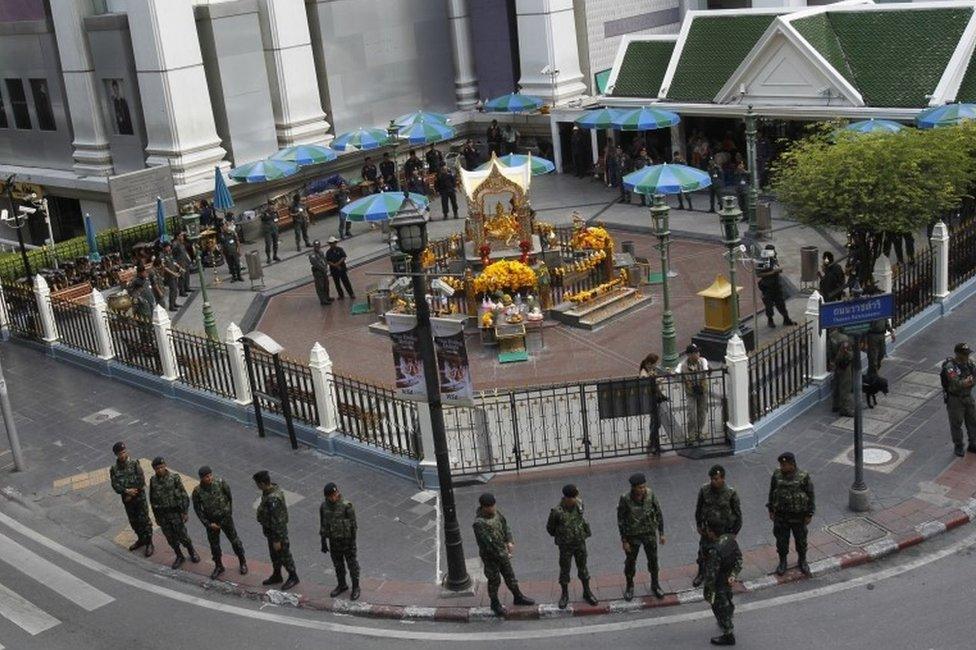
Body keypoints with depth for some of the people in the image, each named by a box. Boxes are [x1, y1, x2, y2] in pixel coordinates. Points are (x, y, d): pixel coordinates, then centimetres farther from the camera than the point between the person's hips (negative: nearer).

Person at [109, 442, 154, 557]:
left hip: (139, 496, -4)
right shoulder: (114, 468, -1)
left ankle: (149, 543, 8)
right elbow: (115, 484, -7)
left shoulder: (134, 463, -10)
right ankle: (141, 539, 34)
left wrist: (132, 494, -13)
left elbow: (141, 480, -14)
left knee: (144, 520, -1)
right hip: (126, 499, 4)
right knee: (133, 521, 16)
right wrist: (126, 491, -22)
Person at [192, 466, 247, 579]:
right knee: (214, 544, 13)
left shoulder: (220, 483, -18)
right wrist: (208, 524, -9)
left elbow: (229, 497, -2)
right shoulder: (197, 491, -17)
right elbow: (197, 509, -7)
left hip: (225, 518, -1)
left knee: (234, 540, 10)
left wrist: (230, 513, 4)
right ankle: (218, 566, 35)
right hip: (211, 521, 1)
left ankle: (242, 562, 30)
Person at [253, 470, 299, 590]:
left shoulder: (273, 499, -36)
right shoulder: (273, 488, -6)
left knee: (283, 555, 10)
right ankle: (276, 576, 43)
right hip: (270, 530, 9)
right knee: (274, 554, 25)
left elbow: (276, 521, -30)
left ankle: (293, 577, 29)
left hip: (278, 531, -9)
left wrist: (277, 540, -22)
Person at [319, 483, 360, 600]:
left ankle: (355, 587, 23)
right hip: (333, 541, 5)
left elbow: (353, 525, -14)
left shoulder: (346, 506, -20)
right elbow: (323, 525, 5)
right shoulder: (324, 507, -6)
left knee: (352, 565, 8)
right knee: (338, 565, 19)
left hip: (346, 541, -4)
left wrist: (352, 542, -13)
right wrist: (323, 542, 7)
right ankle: (341, 585, 37)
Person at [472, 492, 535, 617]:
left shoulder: (495, 512, -9)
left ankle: (518, 597, 41)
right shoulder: (479, 523, -32)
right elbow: (488, 544, -30)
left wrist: (510, 541, -9)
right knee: (494, 581, 13)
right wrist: (504, 555, -20)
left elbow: (505, 525, 6)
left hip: (502, 552, 7)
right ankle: (495, 604, 34)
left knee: (510, 576, 22)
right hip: (490, 556, -7)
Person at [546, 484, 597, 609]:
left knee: (583, 568, 16)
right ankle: (564, 595, 31)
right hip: (565, 546, -3)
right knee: (564, 570, 12)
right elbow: (550, 528, -9)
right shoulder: (557, 512, -27)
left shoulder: (579, 504, -14)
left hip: (580, 542, 3)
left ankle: (587, 592, 33)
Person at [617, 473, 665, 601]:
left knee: (653, 560, 15)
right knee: (630, 562, 15)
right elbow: (621, 520, -14)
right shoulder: (625, 499, -25)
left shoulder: (650, 495, -18)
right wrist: (624, 541, -11)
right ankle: (629, 587, 39)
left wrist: (661, 533, 0)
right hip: (632, 536, -2)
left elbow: (658, 514, -4)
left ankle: (655, 585, 39)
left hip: (649, 533, 2)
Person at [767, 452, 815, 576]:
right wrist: (771, 510, 7)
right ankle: (782, 562, 29)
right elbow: (772, 493, 6)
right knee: (781, 540, 11)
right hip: (781, 516, 2)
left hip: (798, 516, -2)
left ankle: (802, 561, 34)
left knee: (801, 540, 14)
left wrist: (809, 514, -5)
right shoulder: (777, 475, -6)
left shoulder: (803, 477, -14)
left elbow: (810, 496, -6)